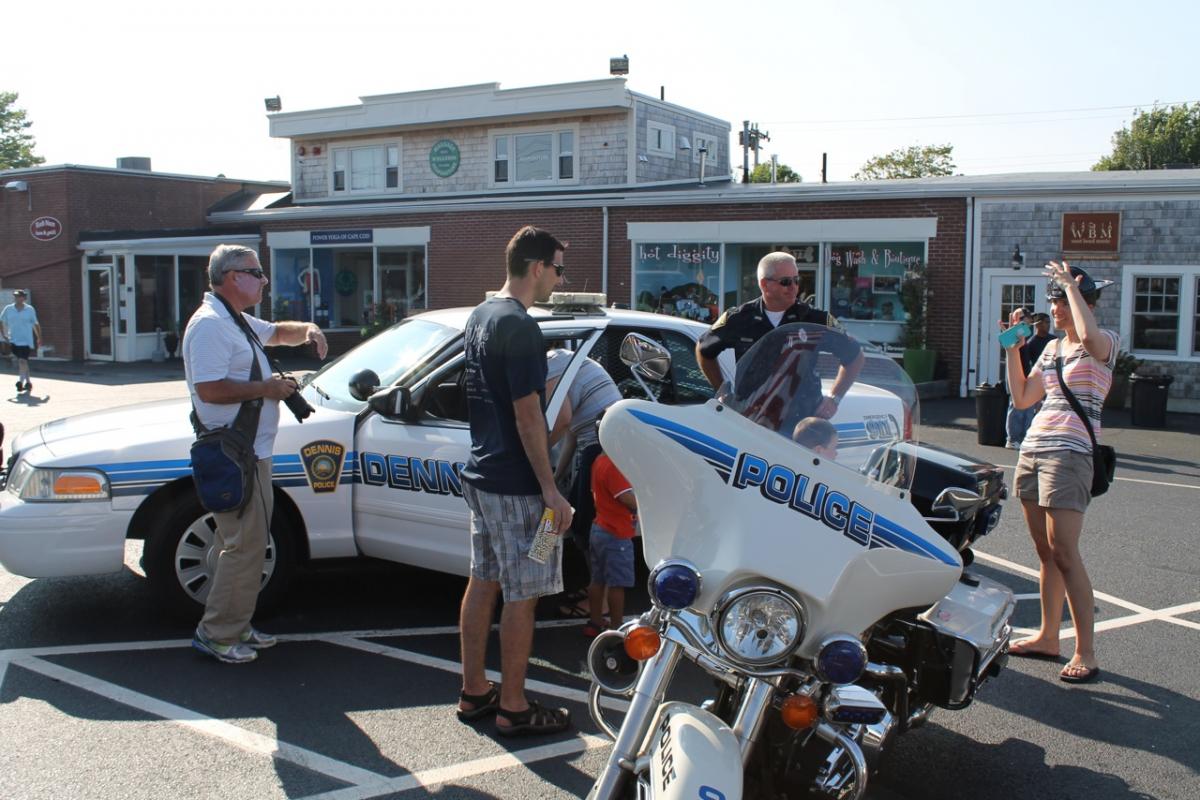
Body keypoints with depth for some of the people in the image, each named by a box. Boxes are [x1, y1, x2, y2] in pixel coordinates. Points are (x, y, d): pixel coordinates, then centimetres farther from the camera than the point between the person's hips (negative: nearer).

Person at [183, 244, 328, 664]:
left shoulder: (237, 322, 18)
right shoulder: (210, 324, -16)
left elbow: (278, 332, 33)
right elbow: (209, 389, -25)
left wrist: (307, 329, 11)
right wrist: (266, 388, -17)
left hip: (251, 452, 11)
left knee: (244, 543, 14)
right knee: (245, 546, -8)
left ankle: (236, 626, 23)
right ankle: (217, 633, 1)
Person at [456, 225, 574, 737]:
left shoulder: (481, 315, 11)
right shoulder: (520, 328, -19)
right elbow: (527, 415, -21)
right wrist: (551, 490, -17)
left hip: (480, 474, 10)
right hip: (516, 485, -10)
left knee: (483, 584, 15)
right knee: (522, 596, 1)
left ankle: (473, 693, 26)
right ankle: (513, 708, 11)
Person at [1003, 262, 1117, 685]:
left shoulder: (1106, 343, -3)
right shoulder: (1052, 349, 18)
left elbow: (1089, 337, -28)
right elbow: (1022, 399, 16)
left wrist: (1072, 284, -16)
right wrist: (1012, 348, 10)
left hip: (1069, 454, -7)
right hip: (1032, 448, 7)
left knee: (1064, 554, -12)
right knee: (1045, 552, 11)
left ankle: (1085, 654, -7)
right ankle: (1048, 637, 19)